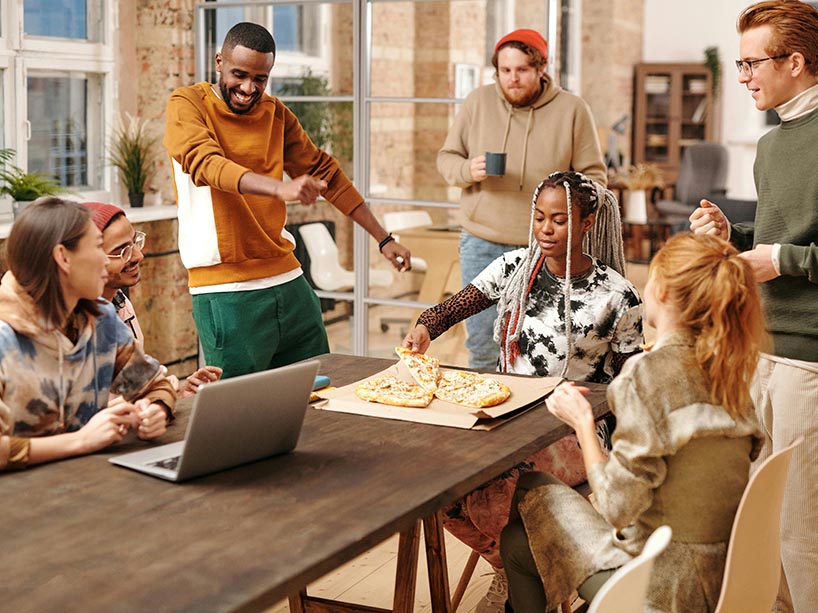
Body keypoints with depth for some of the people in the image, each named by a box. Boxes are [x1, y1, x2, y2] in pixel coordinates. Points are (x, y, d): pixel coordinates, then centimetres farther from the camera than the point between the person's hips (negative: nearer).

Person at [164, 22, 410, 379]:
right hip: (225, 292, -5)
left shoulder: (275, 113, 11)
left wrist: (383, 239, 13)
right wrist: (280, 188, -40)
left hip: (286, 280, 6)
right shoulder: (187, 105, -5)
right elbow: (207, 163, -23)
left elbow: (325, 173, 16)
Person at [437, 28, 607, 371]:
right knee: (483, 351, 6)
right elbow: (446, 159, 9)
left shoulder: (572, 110, 0)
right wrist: (468, 170, -13)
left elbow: (593, 176, 5)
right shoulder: (478, 102, 3)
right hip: (482, 244, 2)